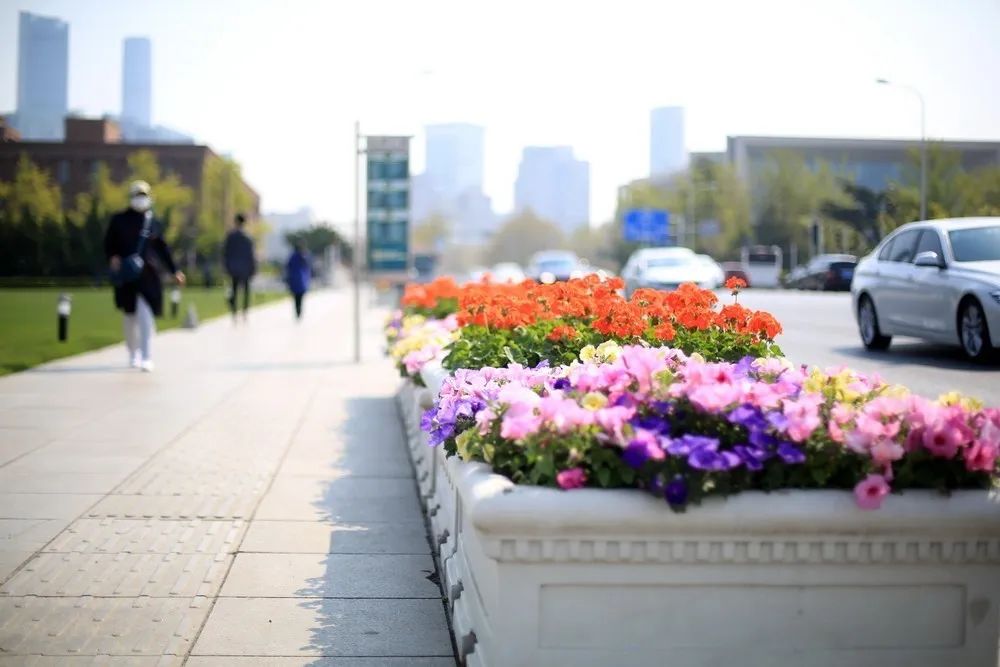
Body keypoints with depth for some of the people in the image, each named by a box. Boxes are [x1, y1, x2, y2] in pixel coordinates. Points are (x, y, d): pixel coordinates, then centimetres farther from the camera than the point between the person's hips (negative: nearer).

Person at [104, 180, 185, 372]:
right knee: (130, 317, 11)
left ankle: (146, 358, -12)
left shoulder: (154, 224, 6)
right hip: (126, 276, 1)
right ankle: (133, 355, 29)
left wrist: (174, 271, 12)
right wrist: (112, 258, -12)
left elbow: (162, 249, 13)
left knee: (146, 316, -12)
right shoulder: (118, 220, 4)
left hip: (147, 275, -1)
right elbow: (108, 244, 8)